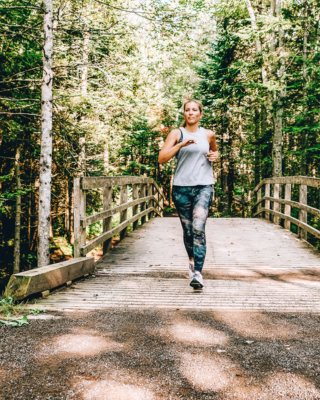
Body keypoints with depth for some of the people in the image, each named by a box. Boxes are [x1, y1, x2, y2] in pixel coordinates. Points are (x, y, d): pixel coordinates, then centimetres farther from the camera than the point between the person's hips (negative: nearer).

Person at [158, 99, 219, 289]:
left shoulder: (208, 135, 12)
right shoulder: (177, 134, 5)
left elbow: (214, 150, 33)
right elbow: (161, 158, -6)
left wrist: (215, 155, 9)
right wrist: (181, 144, -16)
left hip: (204, 186, 0)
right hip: (182, 187, 1)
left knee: (198, 227, -17)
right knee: (188, 229, 9)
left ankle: (198, 273, -19)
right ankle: (192, 260, 35)